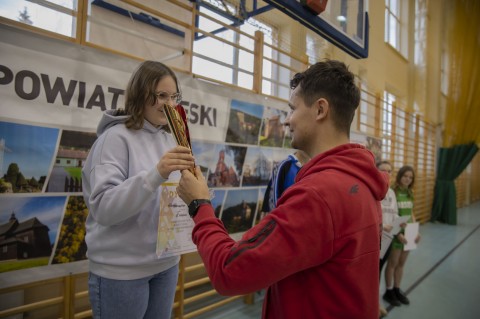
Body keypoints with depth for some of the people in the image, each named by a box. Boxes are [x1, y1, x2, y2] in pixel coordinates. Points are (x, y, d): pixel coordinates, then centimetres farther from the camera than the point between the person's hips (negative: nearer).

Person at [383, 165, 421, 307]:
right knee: (392, 264, 6)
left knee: (401, 263, 16)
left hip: (408, 232, 7)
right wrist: (398, 233, -21)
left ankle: (397, 290, 30)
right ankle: (389, 292, 20)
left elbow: (411, 214, 14)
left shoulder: (409, 193, 8)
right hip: (395, 232, -6)